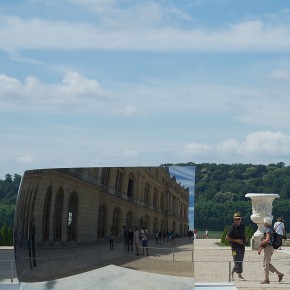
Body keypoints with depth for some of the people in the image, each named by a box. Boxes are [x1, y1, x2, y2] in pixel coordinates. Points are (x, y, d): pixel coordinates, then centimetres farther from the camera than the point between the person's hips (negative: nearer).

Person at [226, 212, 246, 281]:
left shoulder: (242, 226, 10)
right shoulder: (232, 227, -10)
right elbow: (227, 238, -11)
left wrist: (244, 240, 3)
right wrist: (236, 240, -17)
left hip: (242, 246, 7)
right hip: (235, 246, -7)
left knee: (240, 261, 11)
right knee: (238, 261, -9)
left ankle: (232, 273, 27)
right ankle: (239, 275, -4)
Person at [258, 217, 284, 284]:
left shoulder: (268, 230, -15)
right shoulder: (269, 230, 18)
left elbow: (267, 240, -29)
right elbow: (265, 240, 24)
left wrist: (261, 243, -12)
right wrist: (260, 249, 24)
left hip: (268, 248, -10)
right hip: (268, 248, 10)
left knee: (266, 263, -5)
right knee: (268, 264, 14)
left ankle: (266, 279, -2)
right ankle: (279, 274, 11)